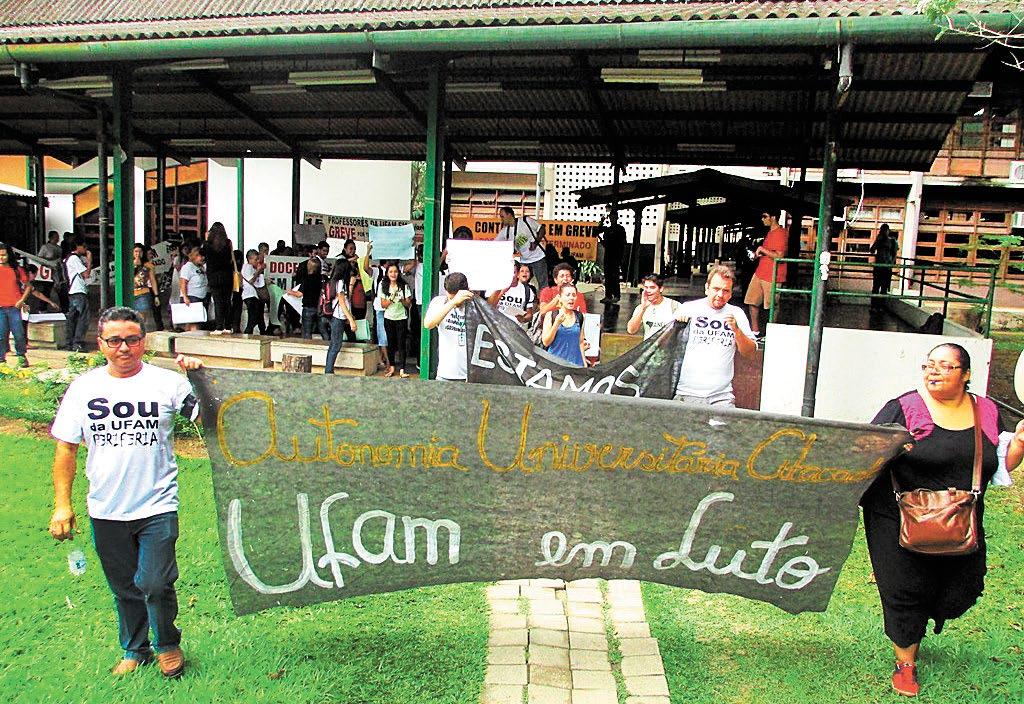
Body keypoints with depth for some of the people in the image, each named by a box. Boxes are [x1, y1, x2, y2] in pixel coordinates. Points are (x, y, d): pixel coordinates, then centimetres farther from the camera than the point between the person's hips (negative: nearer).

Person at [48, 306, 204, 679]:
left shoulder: (167, 382, -6)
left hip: (157, 506, -3)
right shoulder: (84, 387, 2)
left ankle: (167, 644, 25)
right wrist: (62, 505, 3)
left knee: (154, 584, -5)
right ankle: (134, 650, 40)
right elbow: (65, 448, 6)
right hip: (105, 511, 3)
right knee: (123, 588, 17)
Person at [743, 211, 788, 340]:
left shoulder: (780, 233, -15)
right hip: (760, 273, 10)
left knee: (772, 306, 1)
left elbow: (780, 256, -22)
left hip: (772, 276, -10)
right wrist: (759, 253, 13)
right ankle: (755, 332, 19)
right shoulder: (770, 232, 15)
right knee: (752, 302, 10)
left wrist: (763, 250, -17)